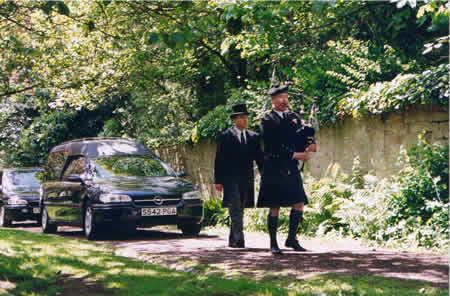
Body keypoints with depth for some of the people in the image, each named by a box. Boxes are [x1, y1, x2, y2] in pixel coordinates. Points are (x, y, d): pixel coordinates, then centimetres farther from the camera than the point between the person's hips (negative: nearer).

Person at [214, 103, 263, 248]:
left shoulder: (253, 137, 12)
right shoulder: (225, 137, 1)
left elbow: (259, 159, 14)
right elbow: (219, 160, 0)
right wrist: (218, 180, -6)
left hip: (247, 179, 4)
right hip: (230, 179, -4)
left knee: (240, 210, 9)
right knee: (235, 209, -12)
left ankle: (232, 240, 18)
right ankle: (238, 239, -19)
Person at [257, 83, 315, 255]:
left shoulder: (294, 117, 15)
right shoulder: (267, 121, -4)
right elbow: (273, 146, -13)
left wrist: (308, 146, -10)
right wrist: (296, 155, -14)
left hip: (291, 169, 5)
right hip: (274, 169, -5)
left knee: (299, 203, 0)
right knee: (274, 207, -2)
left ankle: (291, 239, 13)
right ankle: (273, 244, 6)